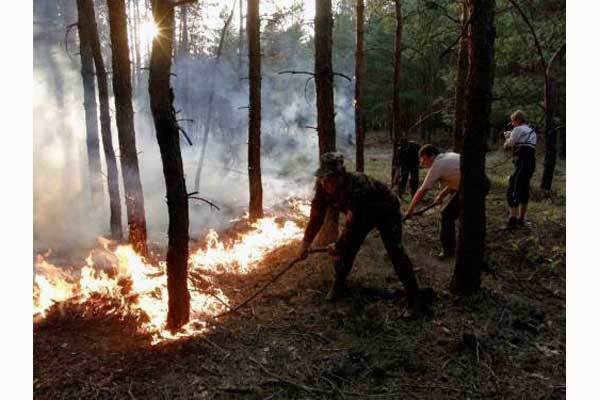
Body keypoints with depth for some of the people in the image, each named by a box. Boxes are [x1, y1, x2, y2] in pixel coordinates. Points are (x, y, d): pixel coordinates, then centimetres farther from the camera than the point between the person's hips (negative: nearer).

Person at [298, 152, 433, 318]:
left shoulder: (356, 186, -44)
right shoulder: (323, 186, -22)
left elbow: (353, 224, -40)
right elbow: (317, 215, -12)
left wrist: (338, 246, -28)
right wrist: (306, 243, -16)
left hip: (386, 212, -6)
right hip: (363, 214, 6)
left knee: (395, 251, -18)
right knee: (346, 247, -4)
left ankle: (415, 298, -8)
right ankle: (339, 284, 20)